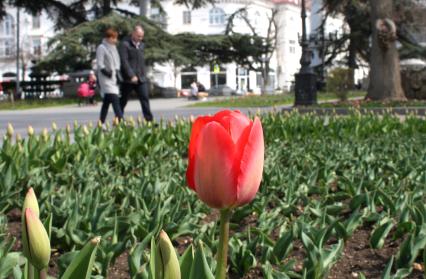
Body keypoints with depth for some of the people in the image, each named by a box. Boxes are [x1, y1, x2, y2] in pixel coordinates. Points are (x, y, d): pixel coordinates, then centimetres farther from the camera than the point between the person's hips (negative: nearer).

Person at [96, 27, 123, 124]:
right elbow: (100, 64, -12)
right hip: (106, 79, -8)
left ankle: (101, 124, 15)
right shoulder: (101, 48, -7)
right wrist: (107, 72, -21)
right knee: (115, 100, -17)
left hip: (114, 79, 8)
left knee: (106, 102, 10)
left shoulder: (113, 48, 17)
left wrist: (118, 73, 7)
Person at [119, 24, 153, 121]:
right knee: (123, 100, 6)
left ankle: (149, 120, -2)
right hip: (128, 79, -5)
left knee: (145, 99, -2)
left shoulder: (141, 45, 14)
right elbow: (124, 62, -15)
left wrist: (144, 75, 10)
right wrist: (131, 76, -19)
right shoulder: (125, 44, -9)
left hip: (141, 78, 6)